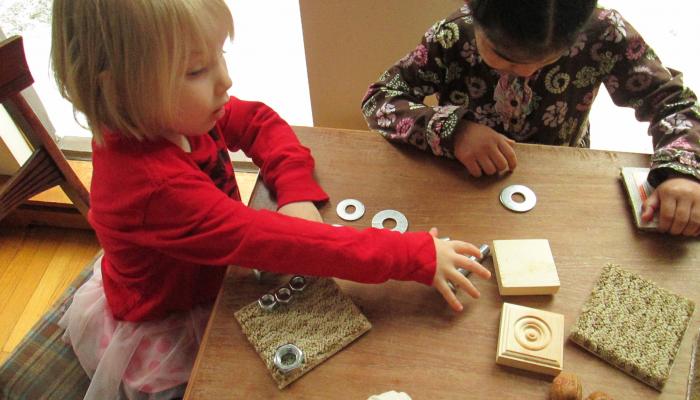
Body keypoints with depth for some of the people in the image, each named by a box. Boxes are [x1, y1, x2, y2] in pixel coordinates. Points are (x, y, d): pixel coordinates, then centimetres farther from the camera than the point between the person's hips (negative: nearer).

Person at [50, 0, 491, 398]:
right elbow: (271, 241, -42)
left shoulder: (165, 116, -18)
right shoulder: (154, 186, -40)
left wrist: (299, 192, -24)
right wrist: (416, 255, -40)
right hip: (163, 333, -6)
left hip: (208, 273, 6)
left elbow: (259, 122, -6)